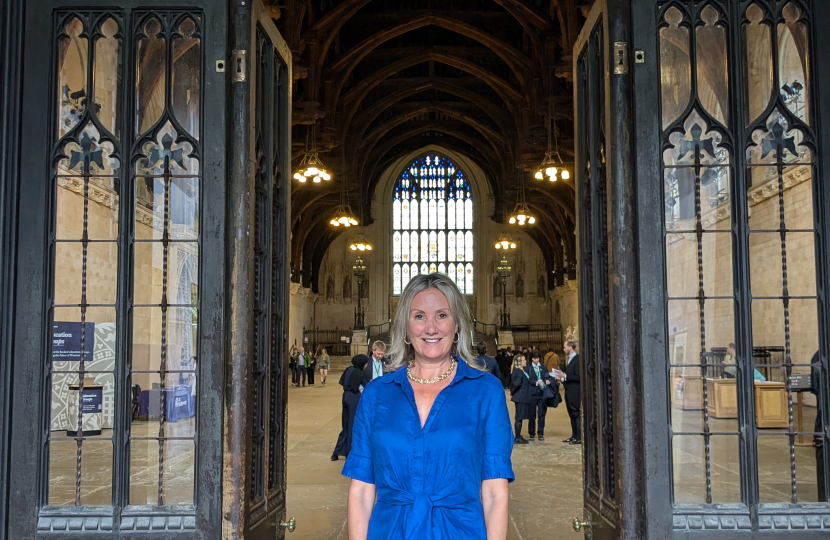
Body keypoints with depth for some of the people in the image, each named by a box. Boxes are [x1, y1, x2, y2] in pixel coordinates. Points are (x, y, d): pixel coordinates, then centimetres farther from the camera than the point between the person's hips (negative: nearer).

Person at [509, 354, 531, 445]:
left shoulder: (520, 371, 13)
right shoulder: (519, 371, -18)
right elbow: (517, 383, -27)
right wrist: (512, 392, -15)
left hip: (521, 397, 10)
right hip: (520, 397, -10)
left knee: (519, 417, 15)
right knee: (519, 417, -3)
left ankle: (518, 436, 23)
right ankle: (517, 438, 2)